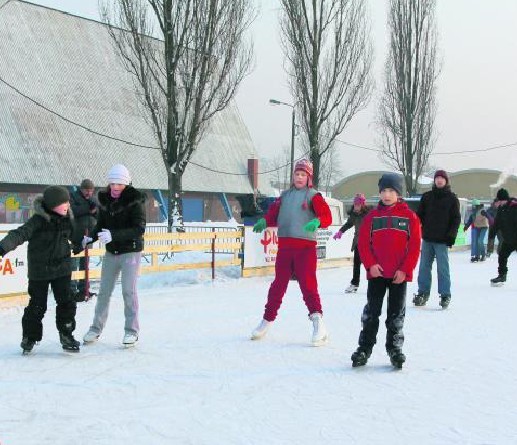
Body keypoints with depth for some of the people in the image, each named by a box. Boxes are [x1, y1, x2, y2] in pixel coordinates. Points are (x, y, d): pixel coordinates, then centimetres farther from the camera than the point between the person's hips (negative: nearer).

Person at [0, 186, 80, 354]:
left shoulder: (66, 219, -1)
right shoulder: (38, 220, -19)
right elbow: (20, 234, -31)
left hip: (62, 269, 4)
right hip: (39, 271, -4)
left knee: (66, 302, 2)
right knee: (37, 305, 5)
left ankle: (66, 334, 18)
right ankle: (29, 337, 23)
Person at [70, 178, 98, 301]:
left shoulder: (93, 200, 15)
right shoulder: (73, 197, -2)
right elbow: (73, 210, -19)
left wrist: (95, 209, -12)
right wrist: (88, 208, -19)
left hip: (88, 236, 6)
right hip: (75, 236, -6)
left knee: (85, 263, 12)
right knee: (73, 264, -8)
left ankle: (83, 289, 20)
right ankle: (72, 290, -5)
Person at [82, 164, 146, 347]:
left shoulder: (135, 201, -15)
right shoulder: (104, 200, 1)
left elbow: (139, 229, -22)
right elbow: (101, 224, 12)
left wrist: (113, 235, -32)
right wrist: (91, 237, -7)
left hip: (130, 251, -5)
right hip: (111, 252, 5)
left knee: (129, 291, -6)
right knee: (104, 291, 9)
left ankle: (132, 330, 6)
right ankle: (96, 328, 21)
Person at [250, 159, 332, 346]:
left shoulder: (313, 196, 0)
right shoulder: (285, 196, 16)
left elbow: (327, 216, -11)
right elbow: (274, 215, 15)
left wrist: (317, 222, -32)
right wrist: (264, 222, -7)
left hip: (305, 247, -5)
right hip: (284, 245, 5)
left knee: (308, 283, -13)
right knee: (278, 284, 12)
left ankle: (318, 322, -14)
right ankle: (267, 320, 23)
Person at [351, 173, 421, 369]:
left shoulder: (409, 216, 0)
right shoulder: (372, 216, 4)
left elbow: (415, 246, -3)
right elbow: (363, 243, 2)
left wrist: (405, 270, -9)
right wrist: (370, 264, -10)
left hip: (399, 275, -1)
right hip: (376, 273, 1)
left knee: (396, 313, 7)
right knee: (371, 311, 6)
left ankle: (395, 348, 18)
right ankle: (364, 348, 13)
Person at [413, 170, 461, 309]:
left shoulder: (452, 198, 3)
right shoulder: (427, 196, 10)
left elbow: (456, 219, 1)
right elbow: (419, 215, 12)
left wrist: (451, 235, -8)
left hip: (442, 240, -3)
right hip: (427, 238, 3)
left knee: (442, 267, -3)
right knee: (424, 266, 6)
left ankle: (445, 295, 3)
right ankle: (423, 292, 14)